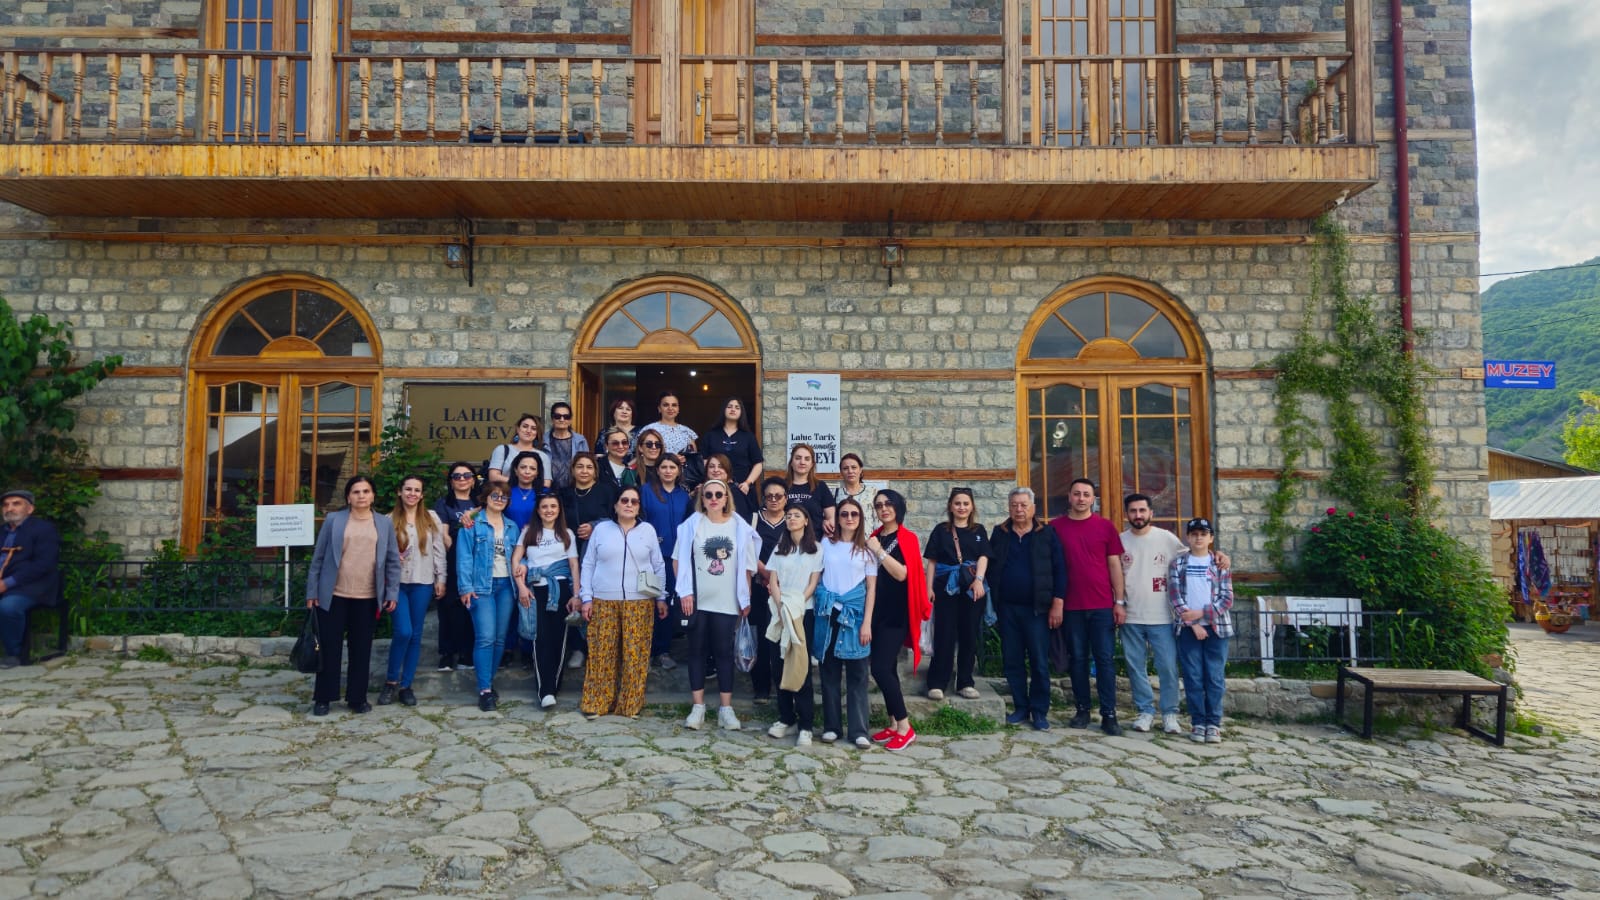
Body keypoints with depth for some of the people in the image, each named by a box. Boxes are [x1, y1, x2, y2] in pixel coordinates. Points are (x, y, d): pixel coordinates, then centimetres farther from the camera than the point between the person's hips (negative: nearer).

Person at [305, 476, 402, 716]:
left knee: (361, 650, 9)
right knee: (330, 648, 5)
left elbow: (393, 561, 6)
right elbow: (318, 557, 2)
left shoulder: (385, 523, 5)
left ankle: (358, 698, 20)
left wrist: (392, 593, 0)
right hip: (334, 596, -1)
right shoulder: (333, 520, 1)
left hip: (368, 598, 1)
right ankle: (323, 698, 18)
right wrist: (312, 592, -1)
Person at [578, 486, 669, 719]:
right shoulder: (601, 529, 7)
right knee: (602, 653, 1)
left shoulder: (648, 530, 8)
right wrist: (586, 598, 0)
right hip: (604, 601, 0)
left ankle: (631, 704, 10)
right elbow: (588, 565, 7)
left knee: (635, 653, -1)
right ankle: (597, 703, 11)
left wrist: (661, 597, 7)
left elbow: (658, 566, 10)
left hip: (639, 602, 0)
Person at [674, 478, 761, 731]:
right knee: (697, 651, 7)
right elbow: (678, 561, 1)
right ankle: (698, 707, 16)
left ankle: (726, 708, 11)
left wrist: (746, 599, 2)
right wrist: (685, 591, -7)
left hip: (727, 602, 0)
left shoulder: (740, 527, 2)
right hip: (697, 600, 0)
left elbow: (746, 566, 5)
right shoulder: (692, 524, 0)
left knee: (724, 652, 4)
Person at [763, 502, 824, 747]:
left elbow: (813, 582, -2)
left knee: (801, 666, -6)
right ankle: (786, 719, 13)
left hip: (804, 612, -3)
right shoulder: (779, 548, 14)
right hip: (779, 613, 3)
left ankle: (805, 725, -3)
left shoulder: (815, 549, 4)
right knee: (781, 664, 3)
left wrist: (795, 606, -13)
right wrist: (780, 607, -10)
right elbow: (772, 580, 6)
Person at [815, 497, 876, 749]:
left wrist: (867, 622, -5)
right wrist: (821, 608, 1)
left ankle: (859, 730, 6)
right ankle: (831, 726, 15)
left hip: (855, 614, -1)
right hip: (828, 613, 1)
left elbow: (871, 587, 2)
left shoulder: (866, 548, 5)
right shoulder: (826, 544, 7)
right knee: (830, 672, 6)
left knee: (857, 674, 0)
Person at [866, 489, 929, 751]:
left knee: (880, 668, -12)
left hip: (895, 613, -6)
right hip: (876, 611, 6)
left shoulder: (907, 538, -6)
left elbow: (902, 573, -18)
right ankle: (895, 724, 19)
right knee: (887, 668, 9)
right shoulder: (873, 538, 11)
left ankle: (905, 727, -1)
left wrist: (879, 551, -18)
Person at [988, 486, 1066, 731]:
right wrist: (992, 603, 3)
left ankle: (1040, 711, 13)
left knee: (1039, 662, 1)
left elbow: (1059, 570, -2)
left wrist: (1058, 604, -8)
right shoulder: (999, 533, 7)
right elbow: (990, 567, 9)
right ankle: (1020, 708, 20)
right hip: (1007, 608, 3)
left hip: (1036, 608, -3)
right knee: (1012, 661, 8)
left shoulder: (1047, 534, 0)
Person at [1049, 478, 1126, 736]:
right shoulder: (1055, 527, 2)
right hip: (1071, 606, 0)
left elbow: (1114, 565, 4)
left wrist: (1120, 601, 0)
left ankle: (1109, 714, 8)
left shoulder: (1105, 526, 3)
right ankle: (1082, 710, 18)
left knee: (1105, 659, 2)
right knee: (1078, 659, 8)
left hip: (1103, 606, 0)